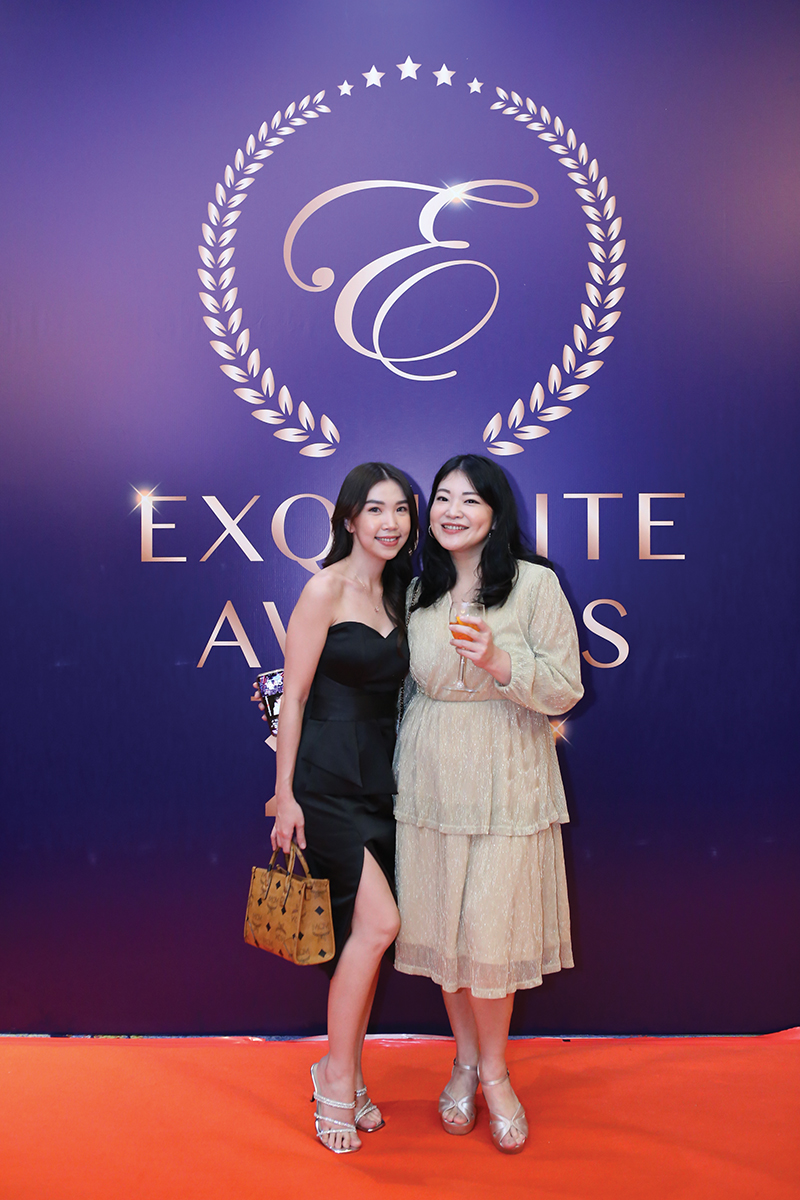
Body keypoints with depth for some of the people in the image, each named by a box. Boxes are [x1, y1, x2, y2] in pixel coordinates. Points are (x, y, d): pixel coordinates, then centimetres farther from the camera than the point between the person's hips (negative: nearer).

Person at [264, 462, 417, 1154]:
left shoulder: (395, 596, 12)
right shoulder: (326, 589, -9)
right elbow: (294, 697, -10)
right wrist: (285, 793, -11)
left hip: (381, 781, 7)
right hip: (327, 779, -7)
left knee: (365, 931, 10)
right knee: (378, 922, -12)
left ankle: (346, 1077, 28)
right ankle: (338, 1074, 9)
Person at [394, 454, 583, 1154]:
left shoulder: (535, 583, -6)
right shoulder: (418, 591, 7)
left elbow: (566, 689, -6)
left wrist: (500, 663, -23)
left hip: (507, 780, -3)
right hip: (431, 777, 4)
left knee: (491, 927, 0)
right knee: (440, 922, 9)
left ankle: (494, 1070, 26)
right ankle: (465, 1058, 32)